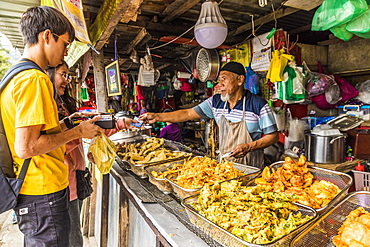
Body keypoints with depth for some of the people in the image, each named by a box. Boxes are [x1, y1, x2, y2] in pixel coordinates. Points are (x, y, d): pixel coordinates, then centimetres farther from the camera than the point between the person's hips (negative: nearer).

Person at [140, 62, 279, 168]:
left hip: (250, 166, -3)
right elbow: (188, 114, -2)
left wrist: (248, 147, -22)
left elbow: (273, 136, -7)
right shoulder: (216, 102, 0)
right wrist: (158, 116, -10)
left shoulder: (258, 105, -12)